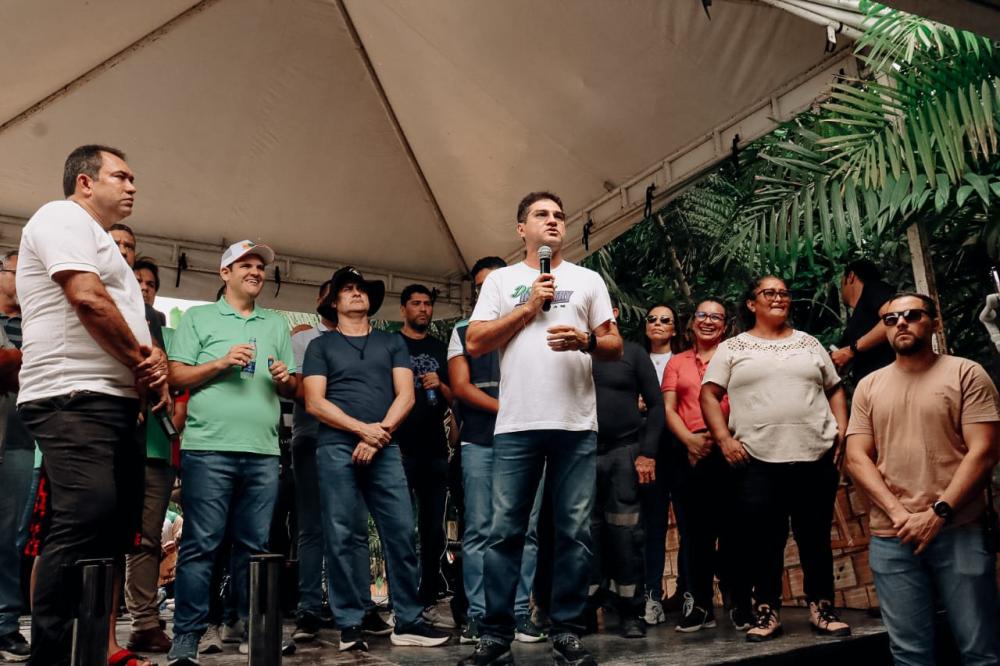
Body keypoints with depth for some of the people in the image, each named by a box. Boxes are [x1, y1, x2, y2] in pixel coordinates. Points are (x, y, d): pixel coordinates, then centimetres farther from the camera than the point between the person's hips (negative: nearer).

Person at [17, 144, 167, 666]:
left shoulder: (98, 242, 27)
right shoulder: (63, 217, -2)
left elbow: (133, 329, 26)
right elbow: (87, 298, -18)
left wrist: (152, 366, 4)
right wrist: (142, 360, -6)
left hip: (114, 403, 10)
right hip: (74, 401, -10)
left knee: (117, 527, 8)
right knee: (85, 524, -17)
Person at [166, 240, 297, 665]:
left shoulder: (276, 324, 20)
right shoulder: (198, 317, 9)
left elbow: (294, 390, 19)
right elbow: (176, 377, 0)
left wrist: (285, 379, -3)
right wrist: (222, 363, -11)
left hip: (263, 453, 4)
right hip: (208, 449, -3)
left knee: (254, 546, 8)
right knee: (200, 545, -3)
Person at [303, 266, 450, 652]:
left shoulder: (392, 343, 17)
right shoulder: (320, 346, 11)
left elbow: (405, 395, 7)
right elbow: (314, 403, 0)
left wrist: (379, 433, -8)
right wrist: (363, 429, -10)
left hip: (384, 448, 2)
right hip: (336, 448, -1)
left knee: (401, 532, -3)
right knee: (342, 537, -1)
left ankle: (408, 621, 5)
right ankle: (350, 625, 8)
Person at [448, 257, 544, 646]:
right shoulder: (463, 331, 14)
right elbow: (460, 386, 3)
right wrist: (504, 408, -7)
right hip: (479, 442, 0)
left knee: (525, 530, 0)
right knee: (478, 531, -1)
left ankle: (520, 613, 7)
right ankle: (477, 614, 6)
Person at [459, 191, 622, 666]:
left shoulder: (588, 280, 15)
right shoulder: (500, 280, 12)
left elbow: (615, 347, 12)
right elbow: (474, 343, 2)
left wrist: (585, 340, -10)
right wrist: (527, 307, -4)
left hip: (577, 426, 1)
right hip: (516, 426, -1)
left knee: (574, 533, 3)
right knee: (505, 532, 1)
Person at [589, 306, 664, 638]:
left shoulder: (633, 353, 7)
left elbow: (656, 404, 4)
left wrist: (648, 452, -5)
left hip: (625, 451, -1)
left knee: (625, 531, 0)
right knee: (587, 531, 4)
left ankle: (631, 612, 10)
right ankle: (586, 609, 14)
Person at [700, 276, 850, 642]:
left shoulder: (809, 343, 16)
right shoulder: (732, 348, 7)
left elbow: (835, 389, 18)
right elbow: (709, 395, 2)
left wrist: (842, 430, 4)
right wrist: (724, 438, -9)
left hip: (816, 457, 2)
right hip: (758, 461, -2)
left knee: (816, 536, 9)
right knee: (763, 539, 2)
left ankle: (821, 607, 22)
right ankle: (767, 612, 15)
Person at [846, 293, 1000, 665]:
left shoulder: (966, 373, 3)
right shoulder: (868, 387, 11)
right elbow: (857, 459, 5)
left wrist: (937, 513, -14)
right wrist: (898, 514, -9)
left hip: (960, 532, -2)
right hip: (891, 538, 3)